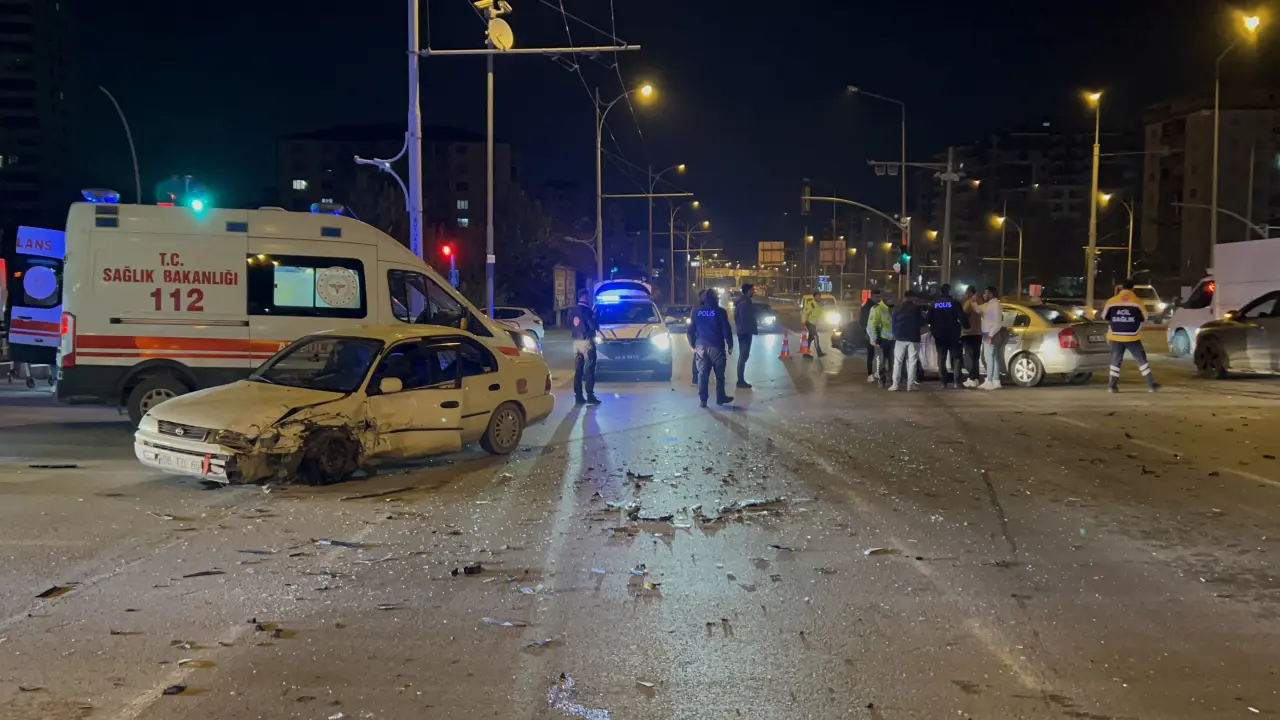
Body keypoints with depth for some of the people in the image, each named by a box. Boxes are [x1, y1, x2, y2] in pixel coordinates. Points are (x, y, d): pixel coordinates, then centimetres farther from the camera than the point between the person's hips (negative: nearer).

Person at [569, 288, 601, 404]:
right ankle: (590, 396, -6)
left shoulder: (572, 311, 9)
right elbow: (594, 326, -15)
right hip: (586, 342, -7)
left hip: (576, 342, 7)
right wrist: (597, 326, 4)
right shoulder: (587, 310, -14)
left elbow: (569, 326, 16)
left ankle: (578, 396, 7)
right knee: (589, 369, -4)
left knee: (578, 370, 8)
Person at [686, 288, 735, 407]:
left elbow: (691, 330, 8)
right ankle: (720, 397, 15)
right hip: (716, 346, -3)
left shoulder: (696, 312, 5)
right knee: (719, 373, 9)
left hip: (701, 346, 3)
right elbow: (726, 330, -6)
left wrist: (693, 345, 15)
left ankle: (702, 400, -1)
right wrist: (730, 344, 2)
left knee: (702, 373, 3)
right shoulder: (720, 311, -5)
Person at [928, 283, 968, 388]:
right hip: (953, 335, -2)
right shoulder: (954, 303, -4)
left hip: (939, 335, 2)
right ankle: (956, 381, -5)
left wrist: (933, 331, 17)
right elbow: (962, 316, -10)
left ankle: (943, 383, -1)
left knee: (941, 359, 5)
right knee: (955, 358, 5)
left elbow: (929, 319, 8)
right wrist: (966, 326, 5)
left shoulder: (934, 304, 5)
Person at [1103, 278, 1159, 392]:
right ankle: (1151, 384, 6)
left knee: (1116, 361, 11)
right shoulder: (1137, 301, -4)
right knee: (1142, 360, 6)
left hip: (1116, 337, 1)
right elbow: (1144, 318, 6)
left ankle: (1112, 385, 7)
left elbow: (1104, 317, 10)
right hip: (1132, 337, -1)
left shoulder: (1111, 301, -1)